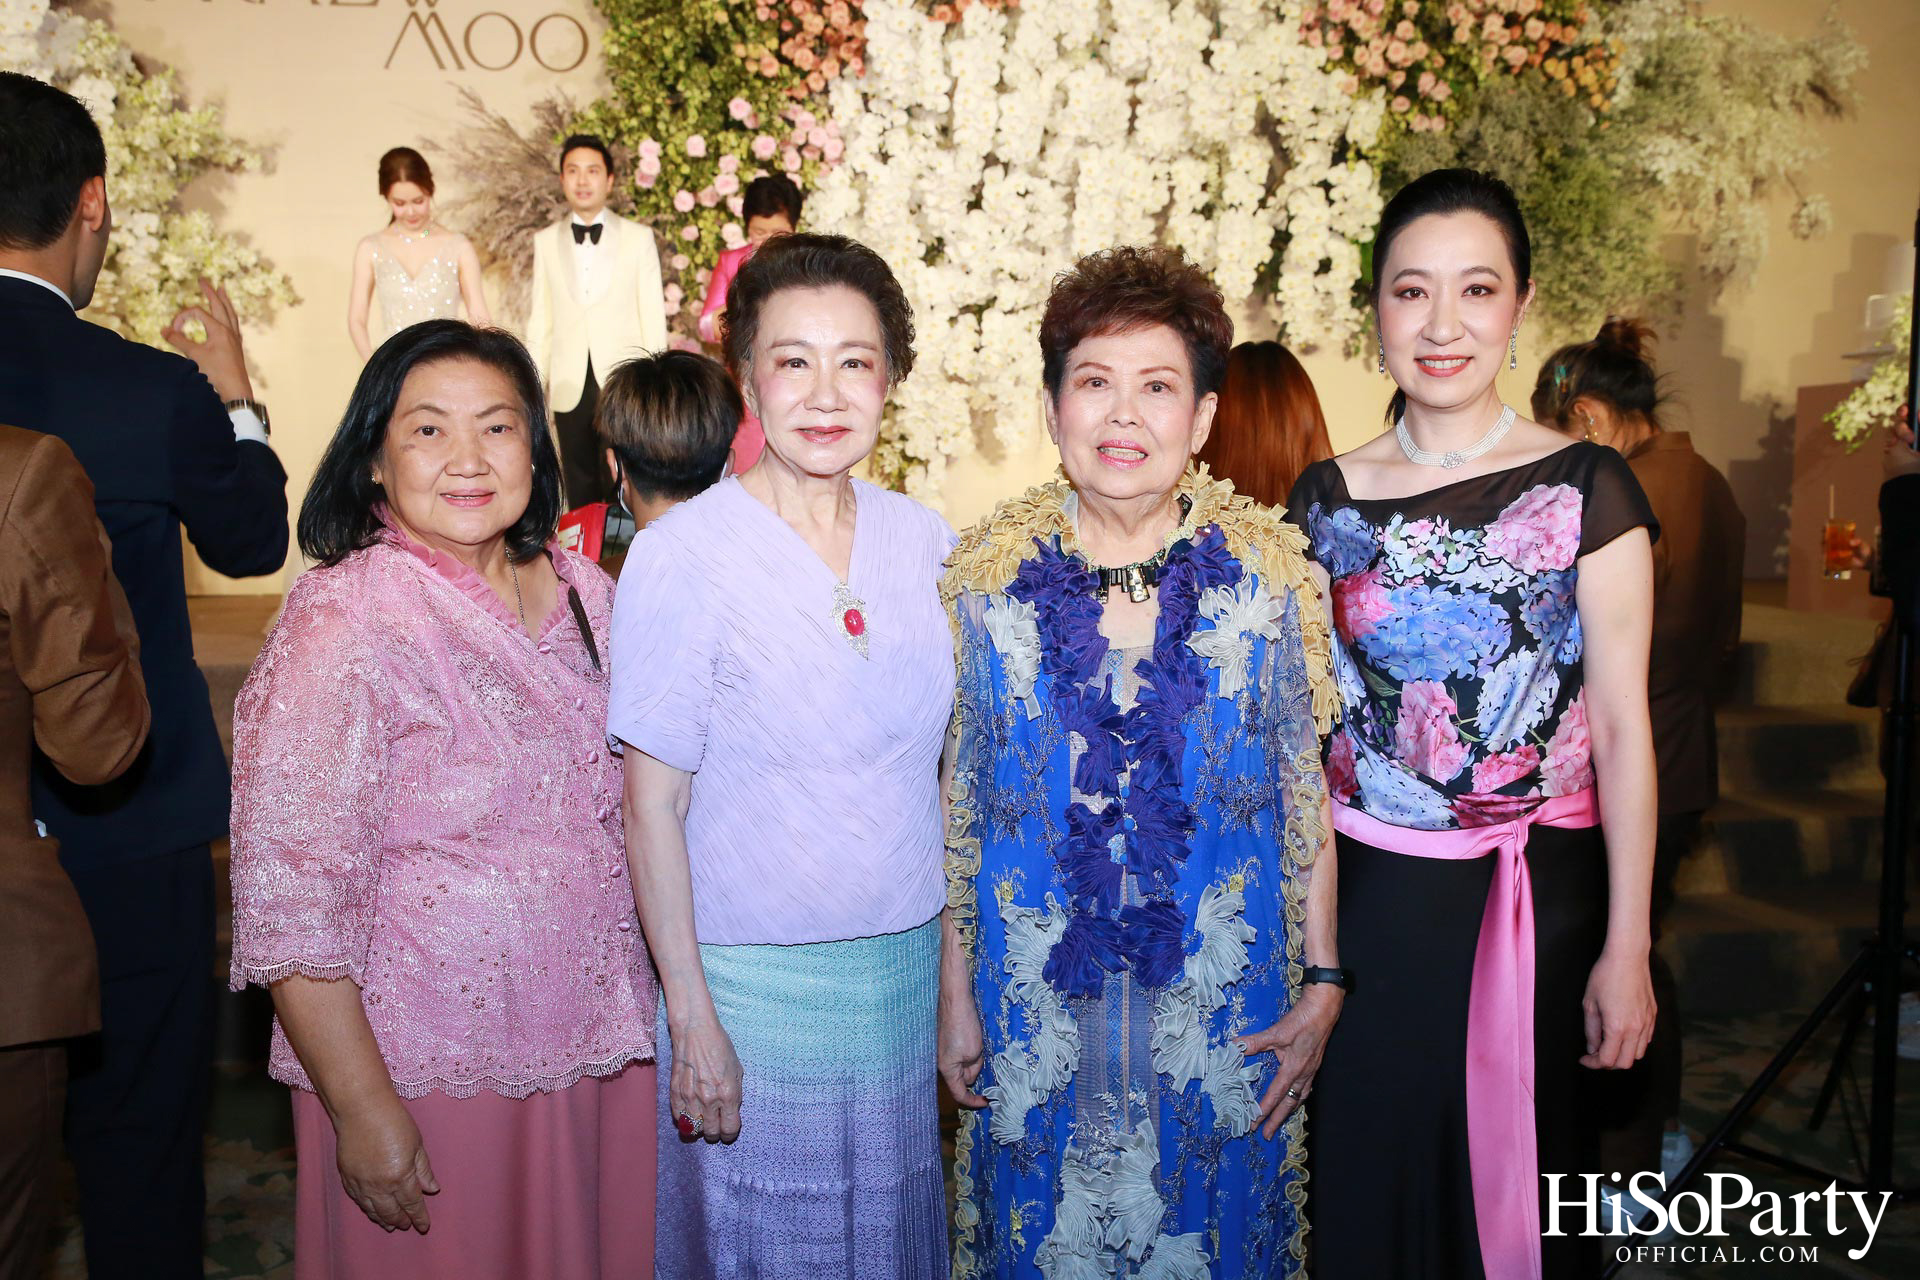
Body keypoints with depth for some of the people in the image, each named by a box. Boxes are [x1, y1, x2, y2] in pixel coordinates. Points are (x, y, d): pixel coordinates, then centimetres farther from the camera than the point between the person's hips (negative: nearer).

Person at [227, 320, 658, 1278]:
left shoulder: (584, 593, 3)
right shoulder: (343, 620, -15)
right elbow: (290, 893, -17)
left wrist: (661, 1005, 8)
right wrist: (363, 1110, -16)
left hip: (596, 1051, 6)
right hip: (428, 1076, -5)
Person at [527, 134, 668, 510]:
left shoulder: (639, 237, 3)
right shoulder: (546, 242, 10)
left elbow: (653, 314, 2)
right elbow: (540, 322, 10)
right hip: (571, 389, 2)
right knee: (581, 494, 8)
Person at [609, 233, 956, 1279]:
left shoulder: (921, 537, 0)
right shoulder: (681, 554, -14)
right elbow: (651, 808, -12)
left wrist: (955, 966, 8)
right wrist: (691, 1020, -12)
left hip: (911, 959, 5)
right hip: (754, 982, -4)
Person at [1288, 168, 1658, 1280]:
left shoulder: (1586, 488, -4)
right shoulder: (1324, 500, 2)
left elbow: (1622, 726, -4)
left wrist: (1627, 947, -6)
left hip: (1541, 897, -1)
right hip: (1366, 898, 2)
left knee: (1519, 1176, 13)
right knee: (1367, 1176, 13)